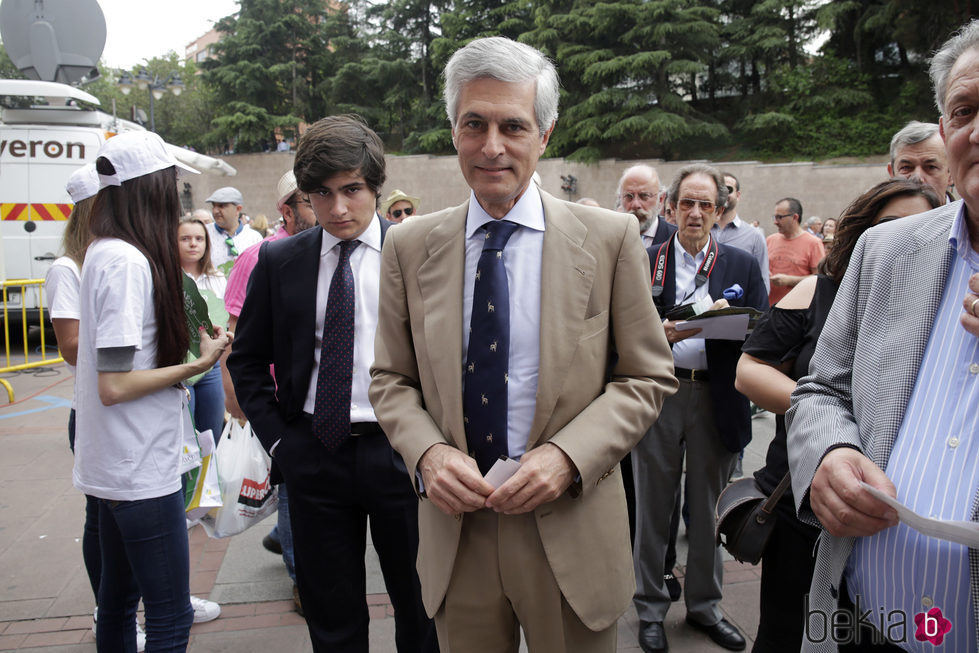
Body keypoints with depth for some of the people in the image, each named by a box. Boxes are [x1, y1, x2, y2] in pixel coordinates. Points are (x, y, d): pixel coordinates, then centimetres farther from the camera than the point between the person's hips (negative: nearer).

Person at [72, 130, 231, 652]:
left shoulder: (103, 252, 9)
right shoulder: (130, 261, -19)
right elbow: (114, 385, -21)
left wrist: (184, 345, 12)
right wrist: (198, 364, -14)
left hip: (117, 466, 10)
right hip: (141, 469, -10)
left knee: (118, 600, 21)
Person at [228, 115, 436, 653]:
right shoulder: (278, 260, 3)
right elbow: (247, 358, 10)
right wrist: (275, 437, 1)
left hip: (399, 450, -1)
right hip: (313, 453, 2)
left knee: (420, 606, 15)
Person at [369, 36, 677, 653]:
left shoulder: (611, 237, -5)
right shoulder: (409, 245, 1)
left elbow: (649, 377, -2)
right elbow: (391, 380, 6)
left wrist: (567, 456, -15)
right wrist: (428, 452, -12)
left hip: (569, 530, -1)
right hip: (453, 531, 2)